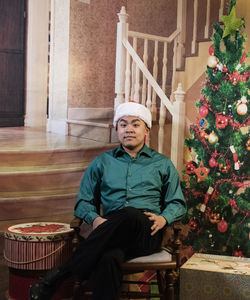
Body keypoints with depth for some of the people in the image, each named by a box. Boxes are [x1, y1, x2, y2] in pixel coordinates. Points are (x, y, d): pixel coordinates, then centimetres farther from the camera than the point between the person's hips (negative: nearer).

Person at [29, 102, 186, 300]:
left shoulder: (163, 164, 21)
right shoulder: (102, 162, 22)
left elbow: (178, 204, 20)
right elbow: (84, 202, 20)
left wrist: (164, 218, -4)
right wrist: (95, 219, -3)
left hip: (148, 233, 0)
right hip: (113, 231, 0)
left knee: (130, 215, -40)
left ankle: (63, 272, -39)